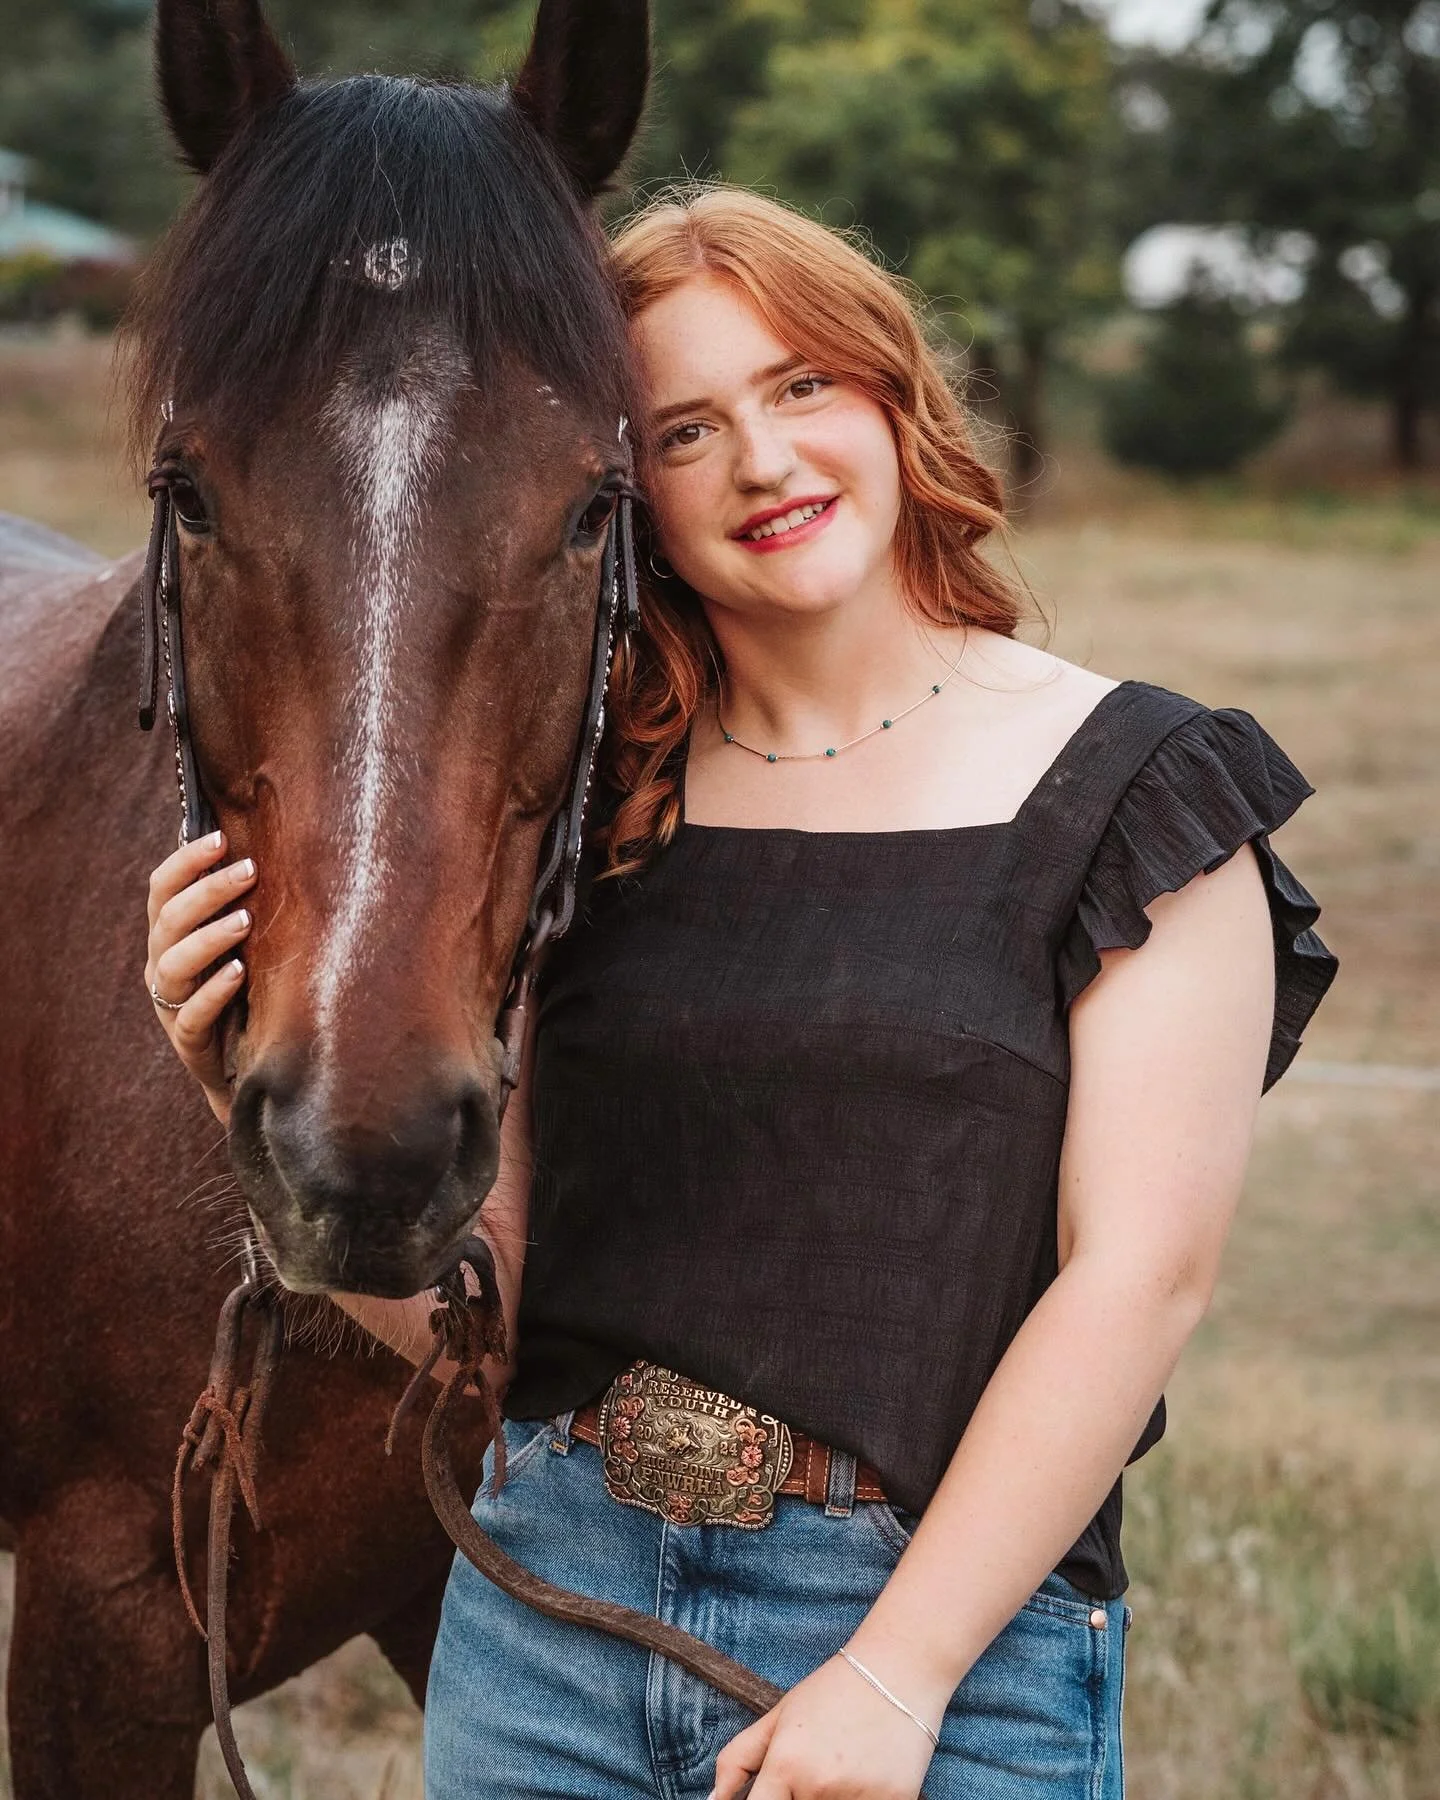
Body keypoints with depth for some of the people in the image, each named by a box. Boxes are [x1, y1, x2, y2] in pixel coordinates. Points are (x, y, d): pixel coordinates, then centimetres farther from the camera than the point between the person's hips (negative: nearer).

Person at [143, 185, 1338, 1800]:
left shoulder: (1126, 789, -4)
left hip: (952, 1624, -3)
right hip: (550, 1598, 3)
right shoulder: (590, 804, 6)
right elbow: (480, 1307, 5)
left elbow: (1144, 1272, -10)